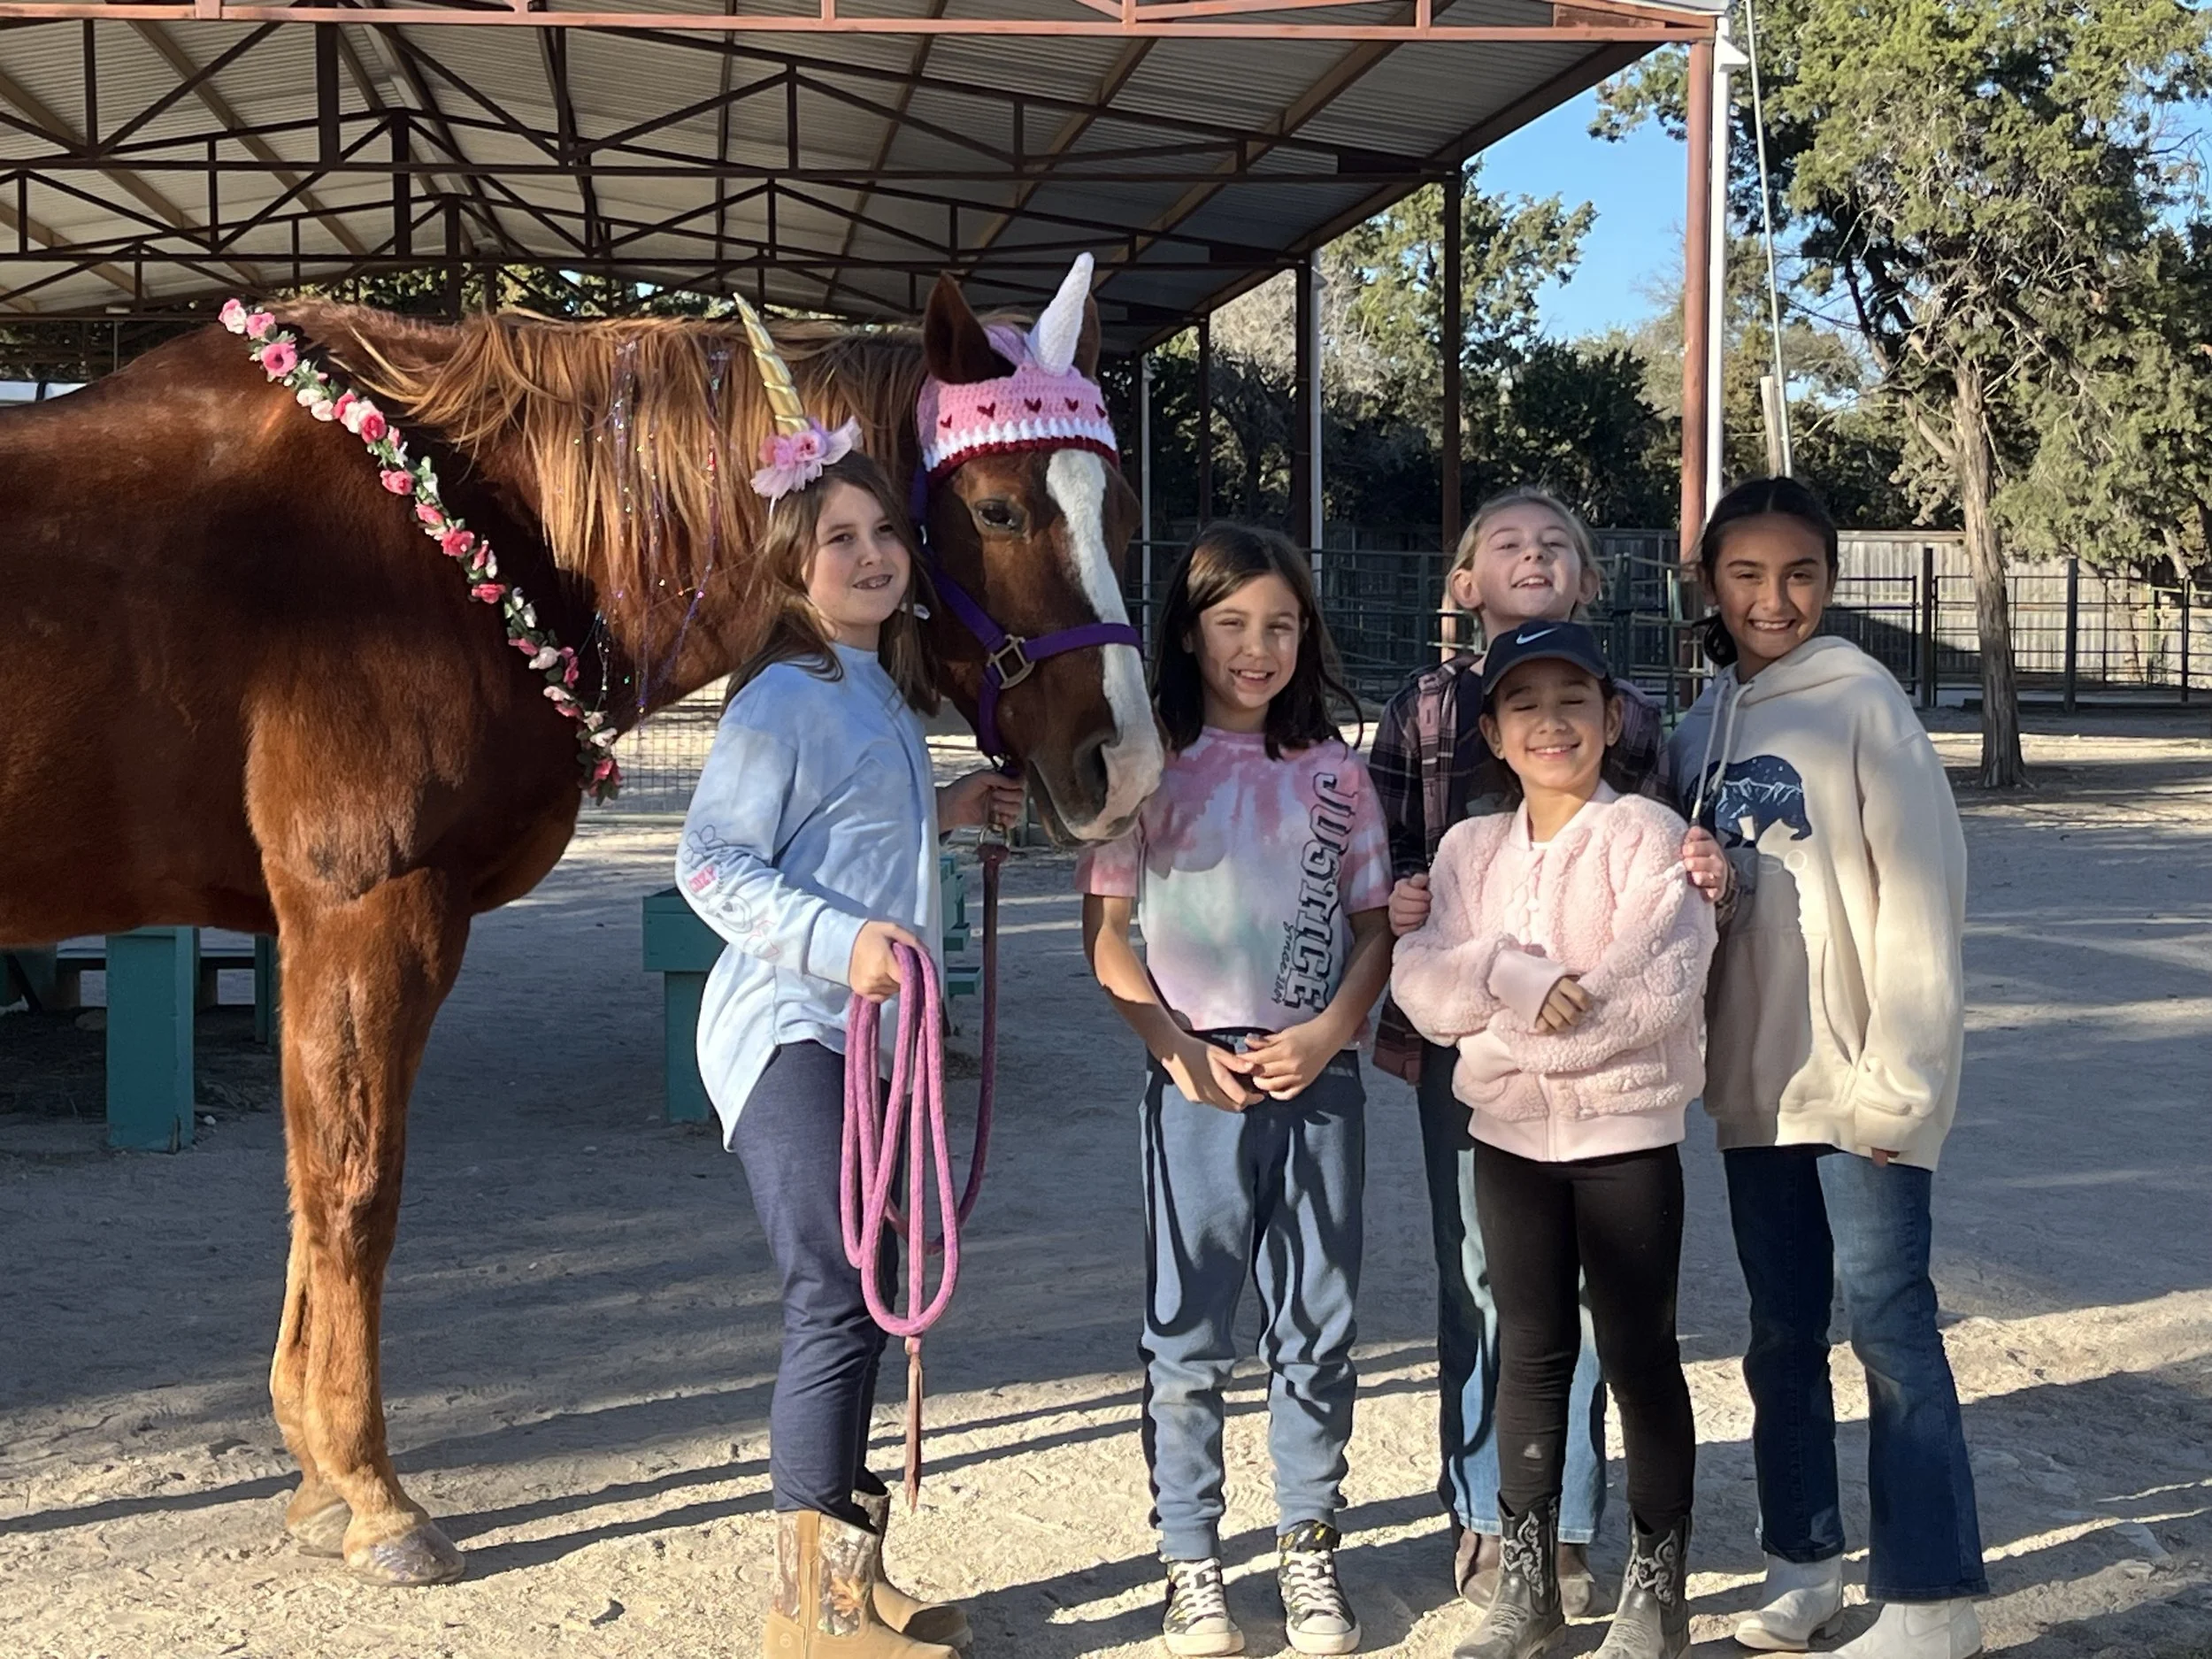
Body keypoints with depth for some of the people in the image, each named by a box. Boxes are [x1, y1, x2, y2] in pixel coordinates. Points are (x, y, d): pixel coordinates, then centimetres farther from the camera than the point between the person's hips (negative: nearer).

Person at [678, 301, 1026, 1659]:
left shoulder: (883, 696, 13)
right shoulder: (783, 704, -14)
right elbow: (713, 866, -17)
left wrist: (948, 812, 15)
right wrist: (844, 940, -27)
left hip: (856, 1035, 9)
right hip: (787, 1035, -9)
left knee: (855, 1299, 14)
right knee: (839, 1300, -9)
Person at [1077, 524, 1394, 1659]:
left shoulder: (1334, 770, 6)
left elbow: (1374, 925, 8)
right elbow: (1105, 932, -2)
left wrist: (1328, 1031, -9)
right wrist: (1180, 1050, -13)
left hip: (1319, 1078, 2)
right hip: (1198, 1079, -2)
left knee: (1317, 1331, 10)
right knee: (1189, 1333, 6)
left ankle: (1309, 1552, 24)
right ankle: (1190, 1566, 18)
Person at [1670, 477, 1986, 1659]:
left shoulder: (1864, 702, -8)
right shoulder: (1702, 727, 9)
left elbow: (1920, 897, -12)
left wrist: (1901, 1078, -16)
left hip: (1858, 1082, -6)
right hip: (1753, 1082, 6)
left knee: (1890, 1327, -4)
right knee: (1780, 1333, 14)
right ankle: (1801, 1564, 27)